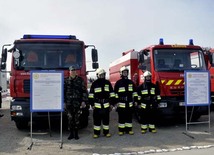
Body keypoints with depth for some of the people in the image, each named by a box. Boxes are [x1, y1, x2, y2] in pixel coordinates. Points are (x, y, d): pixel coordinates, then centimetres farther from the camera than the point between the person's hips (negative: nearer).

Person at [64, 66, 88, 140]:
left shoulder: (80, 80, 3)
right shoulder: (66, 80, 7)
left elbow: (84, 91, 2)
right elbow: (63, 91, 9)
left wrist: (84, 101, -5)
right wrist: (64, 102, 4)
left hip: (77, 103, -1)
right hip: (68, 103, 1)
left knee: (77, 118, 4)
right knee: (70, 118, 3)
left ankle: (76, 134, 15)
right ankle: (71, 134, 15)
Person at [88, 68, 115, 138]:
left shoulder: (107, 82, 8)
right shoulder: (94, 83, 3)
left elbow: (111, 94, 9)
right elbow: (91, 95, 3)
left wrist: (112, 104, 5)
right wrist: (92, 104, -2)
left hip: (106, 105, 2)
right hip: (97, 105, -1)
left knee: (106, 119, 8)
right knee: (97, 119, 3)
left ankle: (106, 132, 19)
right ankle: (96, 133, 13)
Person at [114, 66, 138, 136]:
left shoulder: (131, 82, 10)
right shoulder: (118, 83, 1)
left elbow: (134, 92, 13)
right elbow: (115, 93, -1)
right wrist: (116, 101, -6)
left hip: (129, 103, 3)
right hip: (121, 103, -3)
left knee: (129, 116, 8)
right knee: (121, 117, 2)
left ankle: (129, 129, 17)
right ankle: (121, 130, 10)